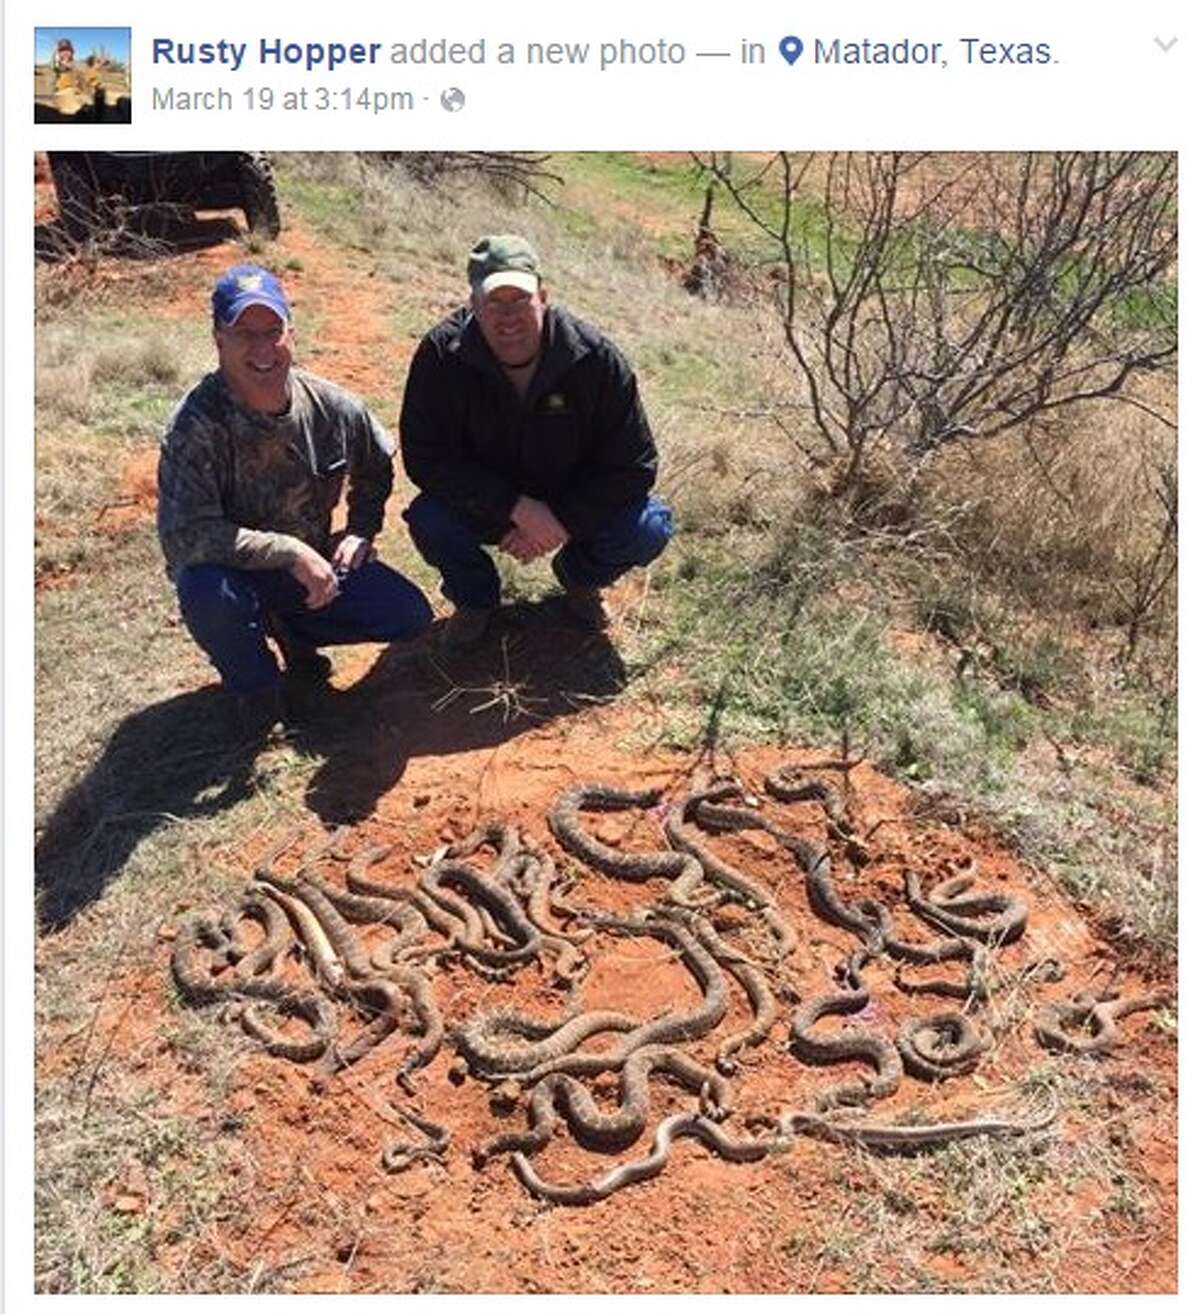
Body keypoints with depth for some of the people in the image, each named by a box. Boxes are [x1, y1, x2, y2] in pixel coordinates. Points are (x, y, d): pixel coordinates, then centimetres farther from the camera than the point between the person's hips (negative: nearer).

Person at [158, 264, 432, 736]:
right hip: (232, 569, -4)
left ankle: (289, 630, 17)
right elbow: (184, 536, -34)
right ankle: (253, 683, -2)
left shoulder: (332, 407, -11)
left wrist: (361, 529, -1)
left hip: (311, 563, 4)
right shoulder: (196, 422, -26)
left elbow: (376, 467, 12)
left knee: (410, 616, -9)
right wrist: (291, 551, -32)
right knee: (207, 592, -39)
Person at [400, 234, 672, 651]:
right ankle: (474, 598, 4)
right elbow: (425, 458, -21)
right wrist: (518, 508, -29)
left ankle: (579, 578, 11)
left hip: (573, 506, 1)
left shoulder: (595, 358, -21)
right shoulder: (441, 354, -20)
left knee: (649, 529, -25)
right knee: (428, 520, -31)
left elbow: (635, 465, -16)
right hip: (484, 505, 0)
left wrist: (562, 523, -24)